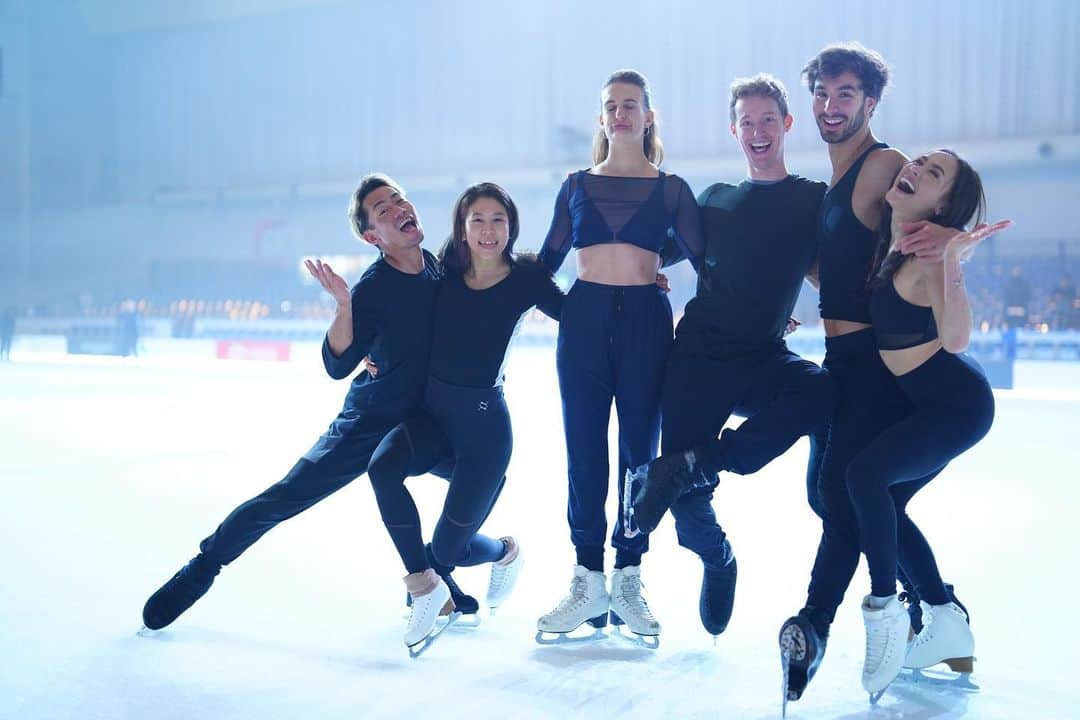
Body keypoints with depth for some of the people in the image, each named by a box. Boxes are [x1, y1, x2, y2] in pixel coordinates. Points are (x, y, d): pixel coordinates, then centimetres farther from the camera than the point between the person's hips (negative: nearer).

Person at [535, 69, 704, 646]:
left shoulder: (671, 189, 6)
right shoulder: (577, 186, 11)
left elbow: (704, 261, 3)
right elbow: (546, 262, 14)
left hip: (646, 319, -1)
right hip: (584, 318, 1)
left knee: (640, 448, 1)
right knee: (584, 450, 1)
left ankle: (628, 580, 10)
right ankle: (589, 581, 8)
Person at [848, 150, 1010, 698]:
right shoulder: (890, 242, 2)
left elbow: (955, 338, -34)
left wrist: (951, 261, -42)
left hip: (957, 403, -9)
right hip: (926, 402, 9)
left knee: (865, 473, -25)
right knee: (884, 507, 10)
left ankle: (884, 611, -9)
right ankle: (947, 624, 24)